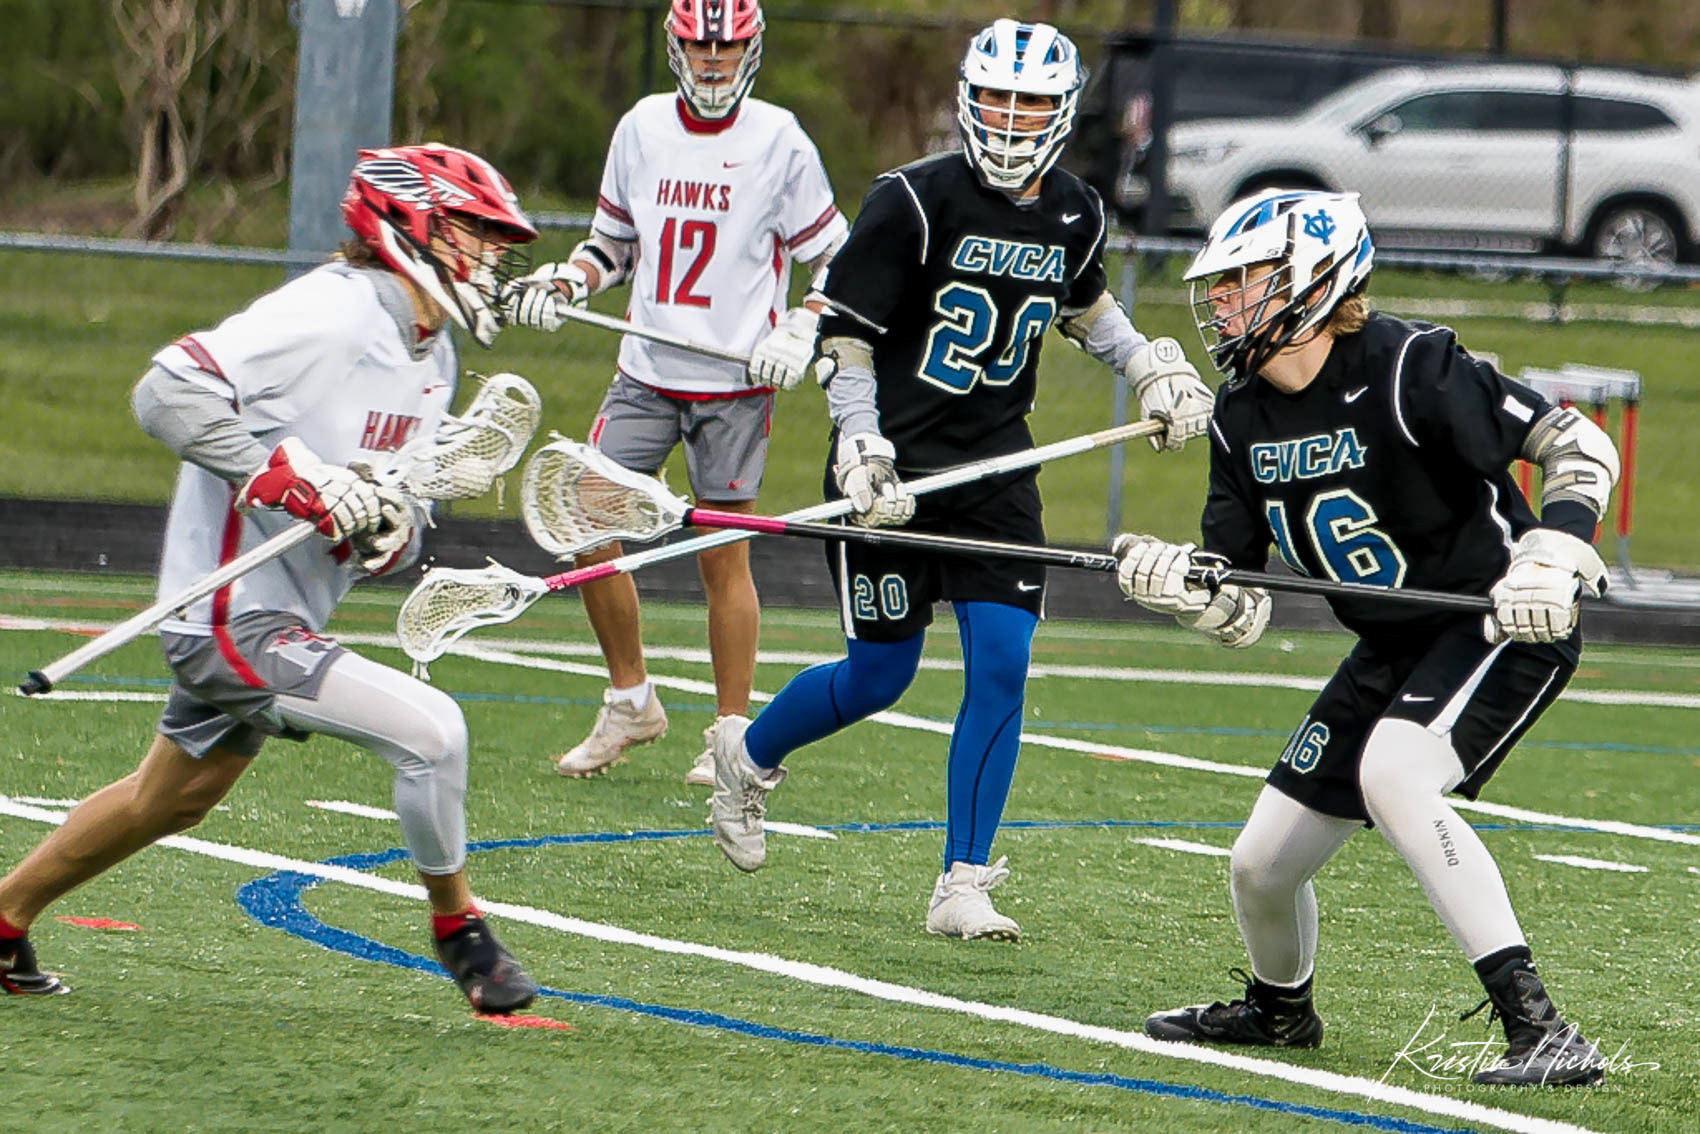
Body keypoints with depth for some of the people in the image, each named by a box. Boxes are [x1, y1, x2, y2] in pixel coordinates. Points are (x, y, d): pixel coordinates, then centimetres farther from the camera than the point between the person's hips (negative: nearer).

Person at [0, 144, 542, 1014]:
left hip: (283, 618, 10)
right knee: (430, 729, -17)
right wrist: (298, 481, -28)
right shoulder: (331, 313, -19)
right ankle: (457, 928, 2)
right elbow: (169, 391, -26)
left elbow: (387, 517, 16)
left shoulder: (430, 355, 11)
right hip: (234, 618, -10)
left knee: (171, 800, 23)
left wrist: (390, 531, -9)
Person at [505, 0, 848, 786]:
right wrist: (563, 282, 0)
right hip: (645, 374, 4)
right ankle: (630, 704, 13)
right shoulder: (641, 128, 6)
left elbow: (834, 258, 2)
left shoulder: (778, 139, -4)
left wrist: (801, 331, -13)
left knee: (722, 556, -1)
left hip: (735, 382, -4)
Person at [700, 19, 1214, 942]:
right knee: (882, 674, 2)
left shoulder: (1075, 216, 4)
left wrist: (1147, 364, 13)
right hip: (894, 464, -4)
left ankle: (961, 886, -2)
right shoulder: (916, 201, -13)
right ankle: (748, 754, 33)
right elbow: (843, 330, -9)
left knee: (1001, 665, -8)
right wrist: (860, 449, -19)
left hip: (995, 467, 4)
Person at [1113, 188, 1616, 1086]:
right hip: (1393, 647, 8)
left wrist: (1554, 554, -32)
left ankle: (1541, 1033, -34)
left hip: (1505, 627, -8)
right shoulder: (1243, 417, 2)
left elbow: (1578, 445, -17)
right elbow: (1240, 613, 4)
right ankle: (1279, 1010, 44)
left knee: (1392, 773, -35)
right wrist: (1173, 584, -17)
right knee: (1261, 868, 8)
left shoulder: (1404, 367, -20)